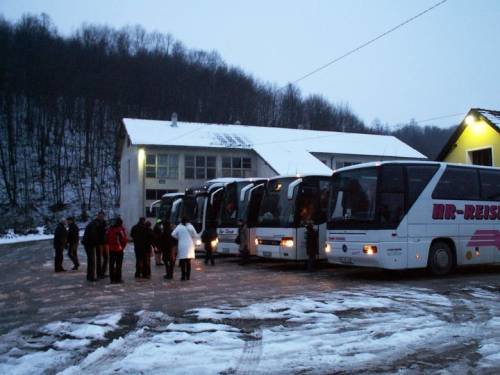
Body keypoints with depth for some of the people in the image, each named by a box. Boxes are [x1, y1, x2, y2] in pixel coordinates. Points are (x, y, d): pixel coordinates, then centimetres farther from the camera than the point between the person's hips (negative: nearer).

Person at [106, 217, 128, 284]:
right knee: (118, 265, 3)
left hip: (111, 249, 4)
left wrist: (109, 246, 12)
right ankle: (118, 279, 3)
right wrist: (122, 246, 1)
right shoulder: (121, 229, -8)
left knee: (111, 264, 10)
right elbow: (125, 239, -12)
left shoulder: (110, 229, 4)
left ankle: (112, 279, 10)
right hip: (119, 249, -4)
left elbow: (107, 239, 4)